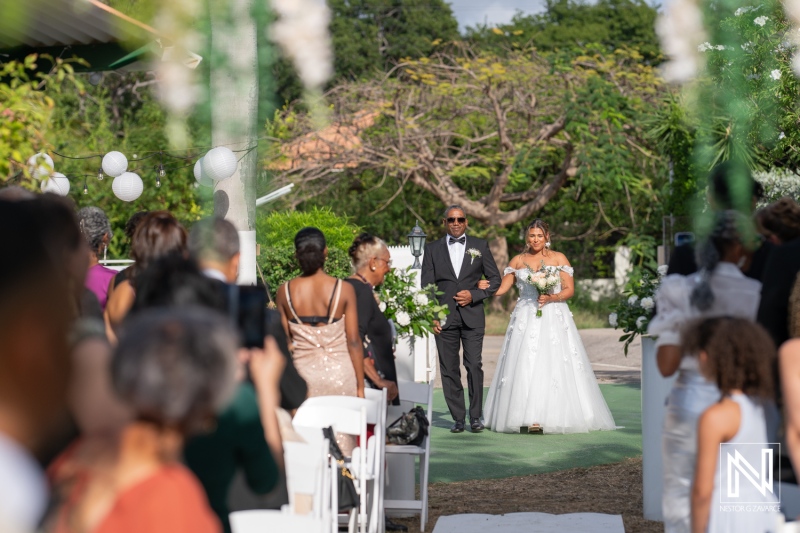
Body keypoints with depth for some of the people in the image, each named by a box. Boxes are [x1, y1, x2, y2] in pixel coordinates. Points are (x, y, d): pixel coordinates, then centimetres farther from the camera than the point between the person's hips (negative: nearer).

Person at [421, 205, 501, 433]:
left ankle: (475, 416, 1)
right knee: (449, 369, 1)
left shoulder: (480, 246, 11)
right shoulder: (432, 249, 11)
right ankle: (458, 418, 7)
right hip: (444, 318, 1)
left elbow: (495, 280, 10)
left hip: (472, 316, -1)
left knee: (474, 365, -8)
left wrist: (474, 295, -6)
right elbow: (426, 285, 8)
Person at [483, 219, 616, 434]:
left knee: (554, 366, -10)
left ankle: (554, 416, -6)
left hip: (554, 318, -2)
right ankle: (526, 417, -5)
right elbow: (501, 288, 10)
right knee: (524, 367, -7)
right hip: (525, 319, 2)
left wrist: (551, 297, -15)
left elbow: (570, 289, 1)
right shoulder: (518, 261, 13)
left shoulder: (558, 258, 6)